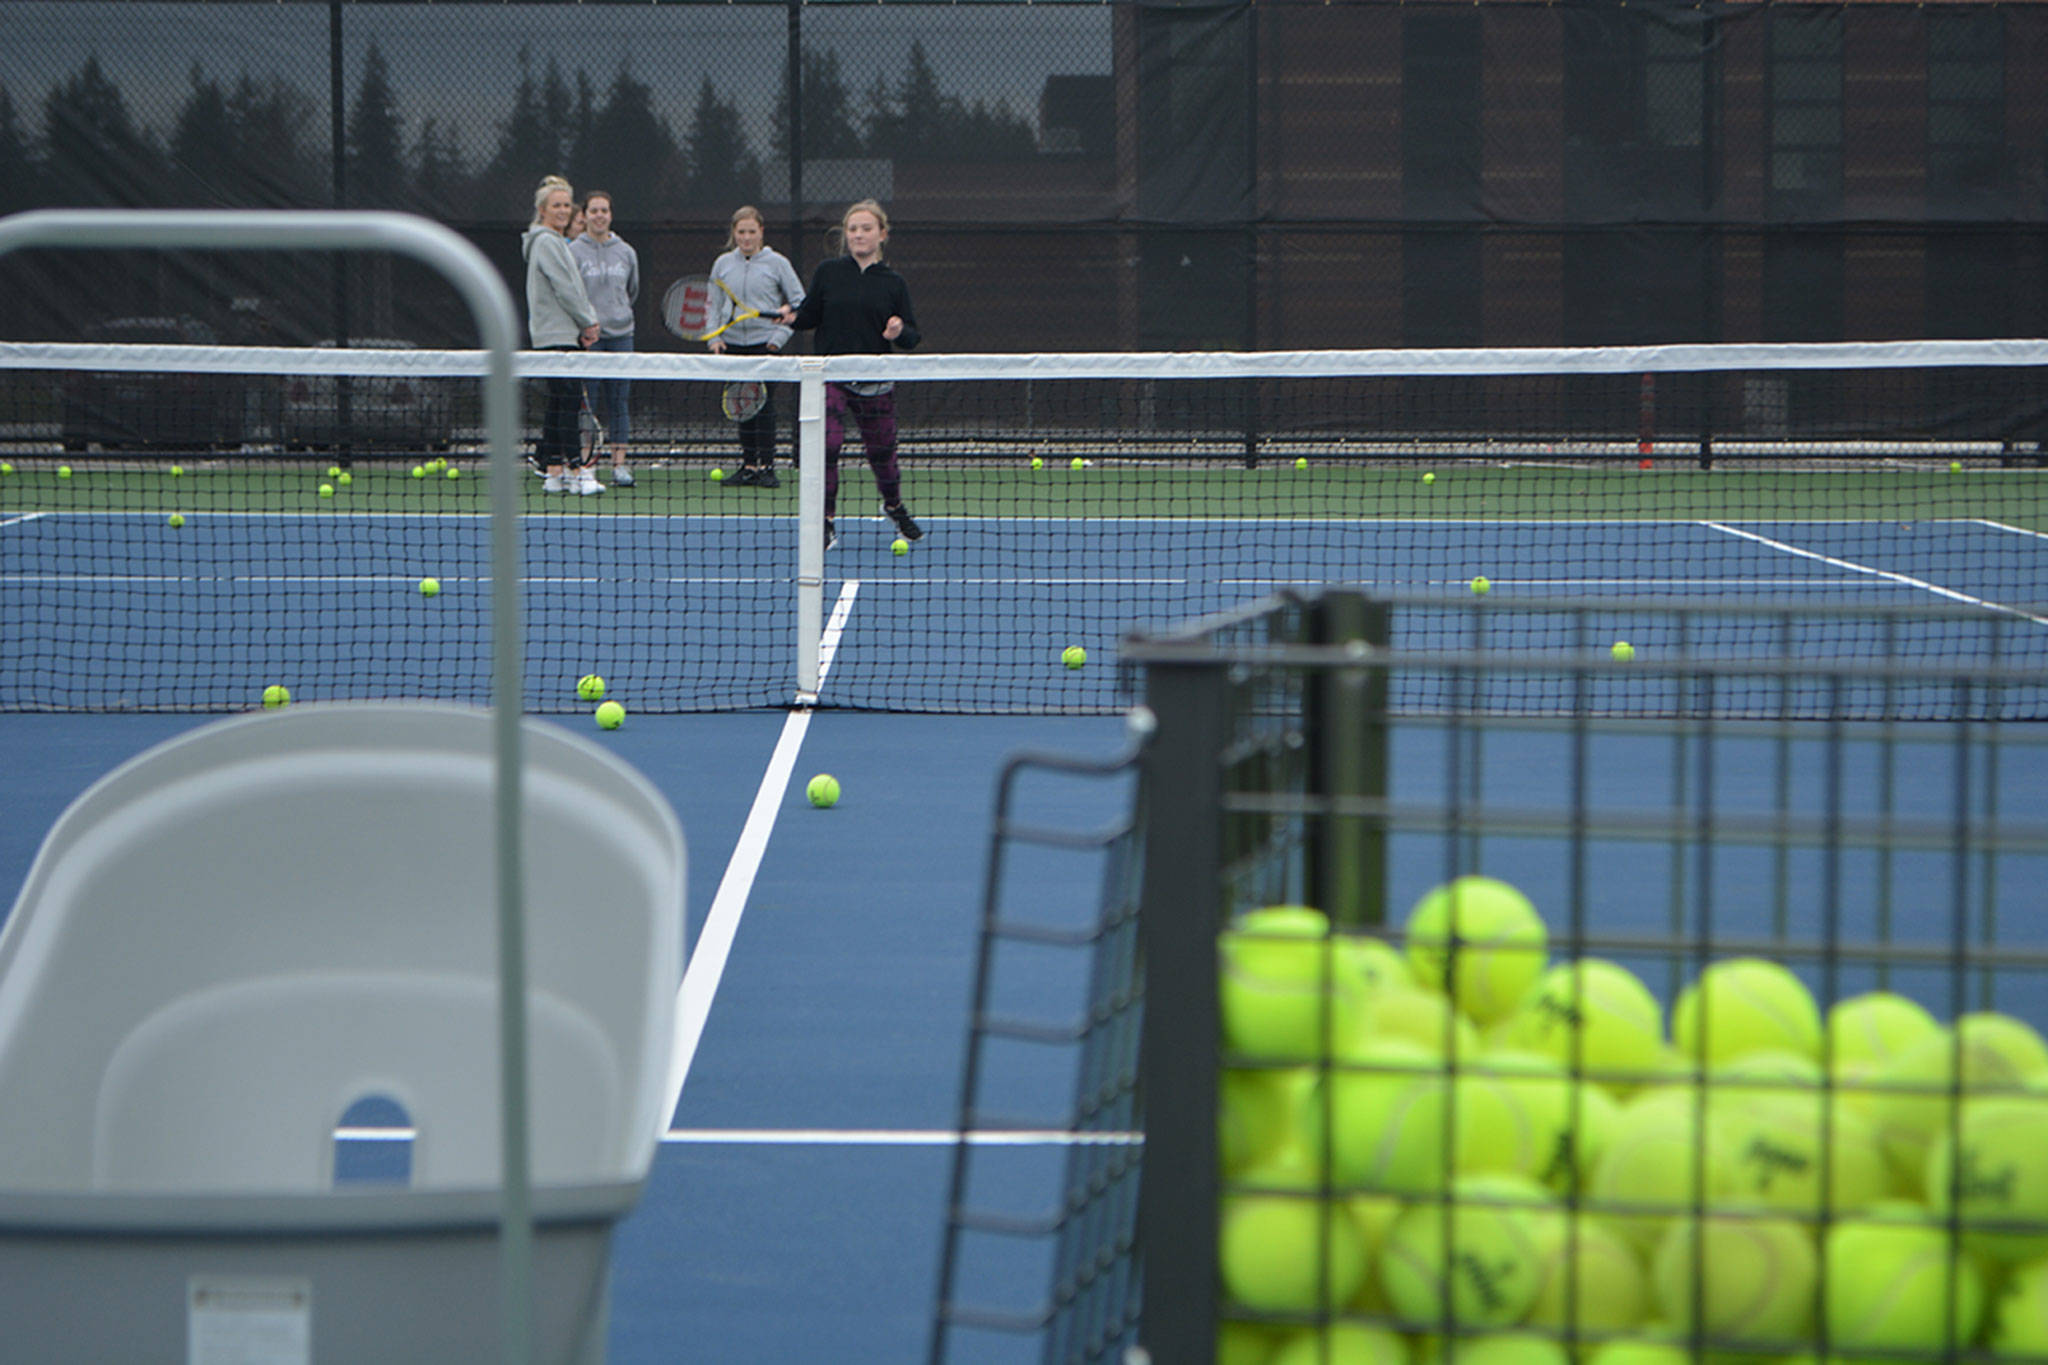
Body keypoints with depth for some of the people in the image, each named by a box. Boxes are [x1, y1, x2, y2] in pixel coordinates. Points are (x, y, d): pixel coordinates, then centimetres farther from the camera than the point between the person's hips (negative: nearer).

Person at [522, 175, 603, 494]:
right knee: (570, 401, -12)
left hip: (567, 334, 10)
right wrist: (588, 322, -6)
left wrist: (589, 320, 9)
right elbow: (565, 289, -15)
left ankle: (554, 472, 10)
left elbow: (573, 287, 22)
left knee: (558, 403, 9)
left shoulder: (557, 242, 20)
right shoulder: (546, 242, -11)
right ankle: (576, 470, -13)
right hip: (558, 335, -10)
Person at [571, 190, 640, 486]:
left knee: (618, 402, 2)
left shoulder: (626, 252, 10)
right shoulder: (573, 252, -1)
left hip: (620, 335, 3)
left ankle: (619, 464, 3)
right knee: (588, 403, -5)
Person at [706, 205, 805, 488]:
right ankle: (748, 466, 10)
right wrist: (714, 337, 0)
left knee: (764, 405, -8)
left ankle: (766, 467, -5)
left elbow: (799, 303, 1)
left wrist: (779, 336, -7)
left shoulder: (777, 263, 0)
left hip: (765, 345, -3)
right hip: (733, 345, 3)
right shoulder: (723, 264, 9)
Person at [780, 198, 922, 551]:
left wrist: (900, 332, -16)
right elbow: (811, 315, 10)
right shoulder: (829, 273, 2)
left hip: (876, 382, 1)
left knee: (881, 450, 11)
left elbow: (912, 336, 6)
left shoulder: (893, 283, 3)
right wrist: (793, 317, -12)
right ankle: (826, 523, -7)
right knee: (826, 443, -18)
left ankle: (895, 506, 41)